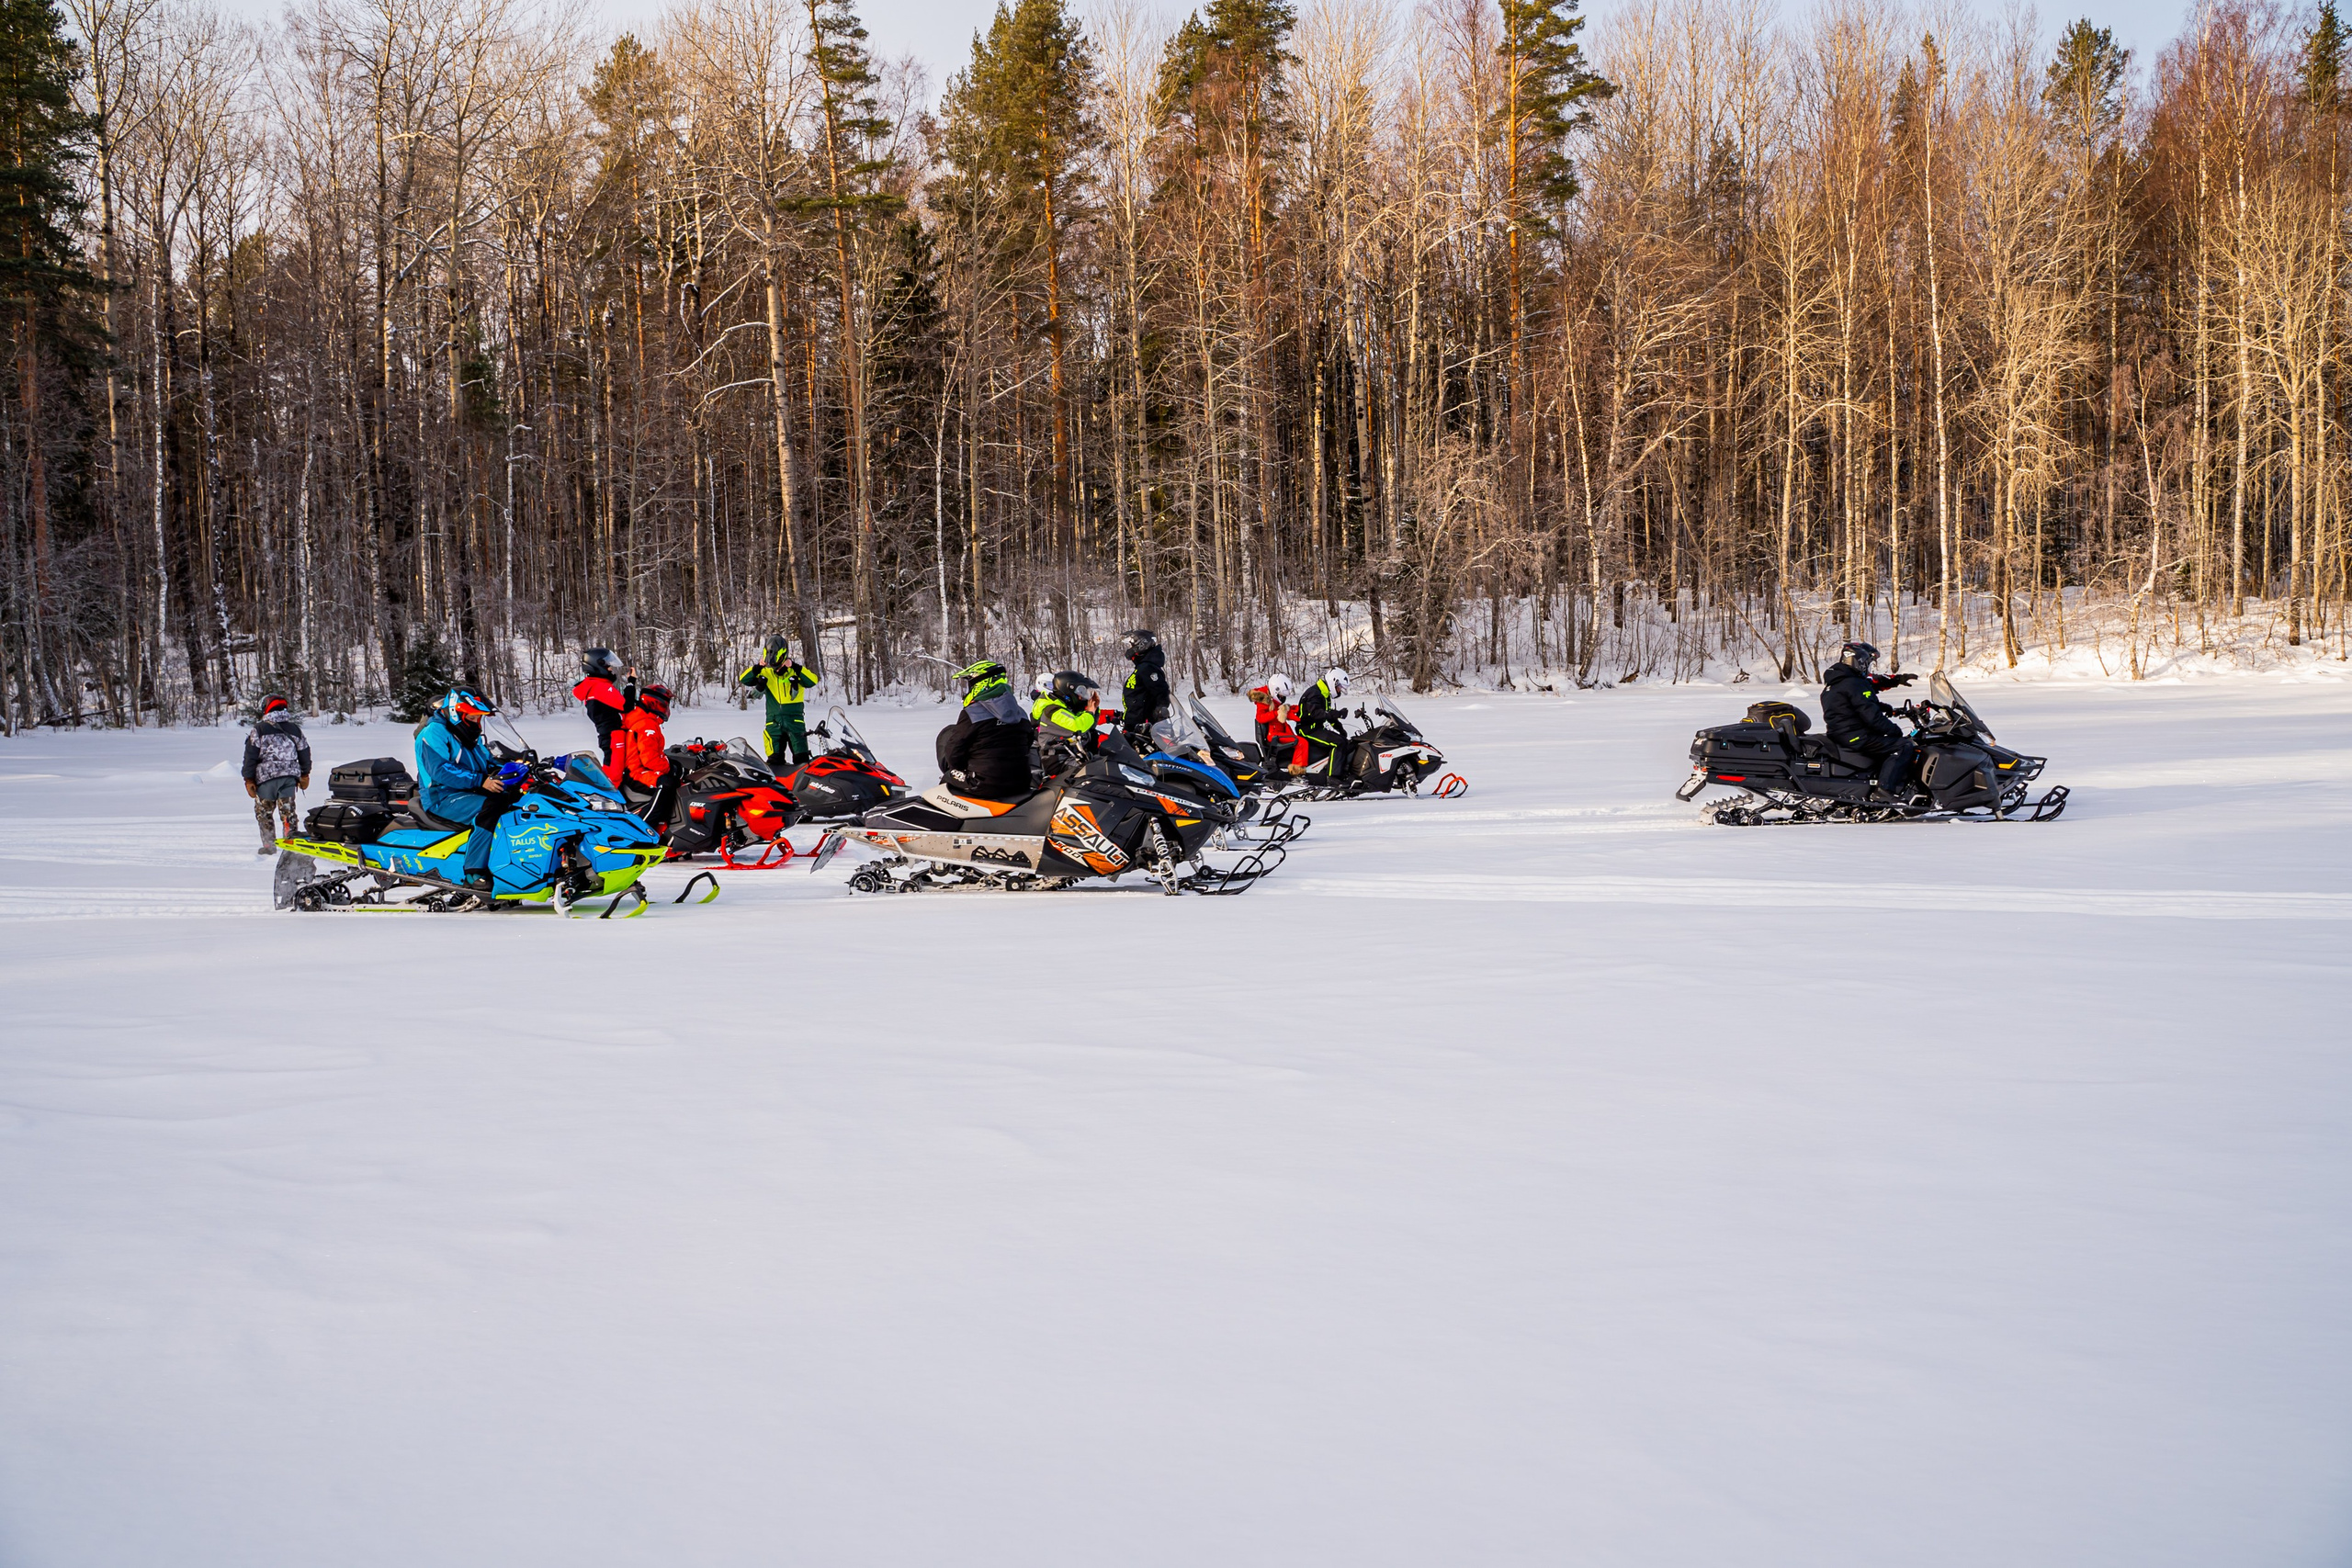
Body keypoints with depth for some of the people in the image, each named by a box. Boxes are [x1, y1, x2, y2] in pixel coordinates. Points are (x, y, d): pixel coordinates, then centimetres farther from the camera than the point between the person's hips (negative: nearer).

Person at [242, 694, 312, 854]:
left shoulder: (259, 730, -2)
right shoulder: (295, 729, 9)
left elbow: (251, 755, -5)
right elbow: (304, 752, 15)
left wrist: (249, 779, -1)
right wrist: (305, 775, 26)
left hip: (266, 775, -3)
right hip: (290, 775, 3)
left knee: (264, 811, 7)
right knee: (288, 810, 7)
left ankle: (269, 843, 5)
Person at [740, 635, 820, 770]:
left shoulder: (797, 670, 0)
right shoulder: (766, 673, 6)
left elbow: (812, 681, -17)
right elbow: (744, 680, 0)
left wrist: (795, 667, -24)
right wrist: (758, 667, -15)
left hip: (795, 721, -2)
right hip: (774, 722, 2)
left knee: (802, 759, -5)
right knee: (774, 760, -1)